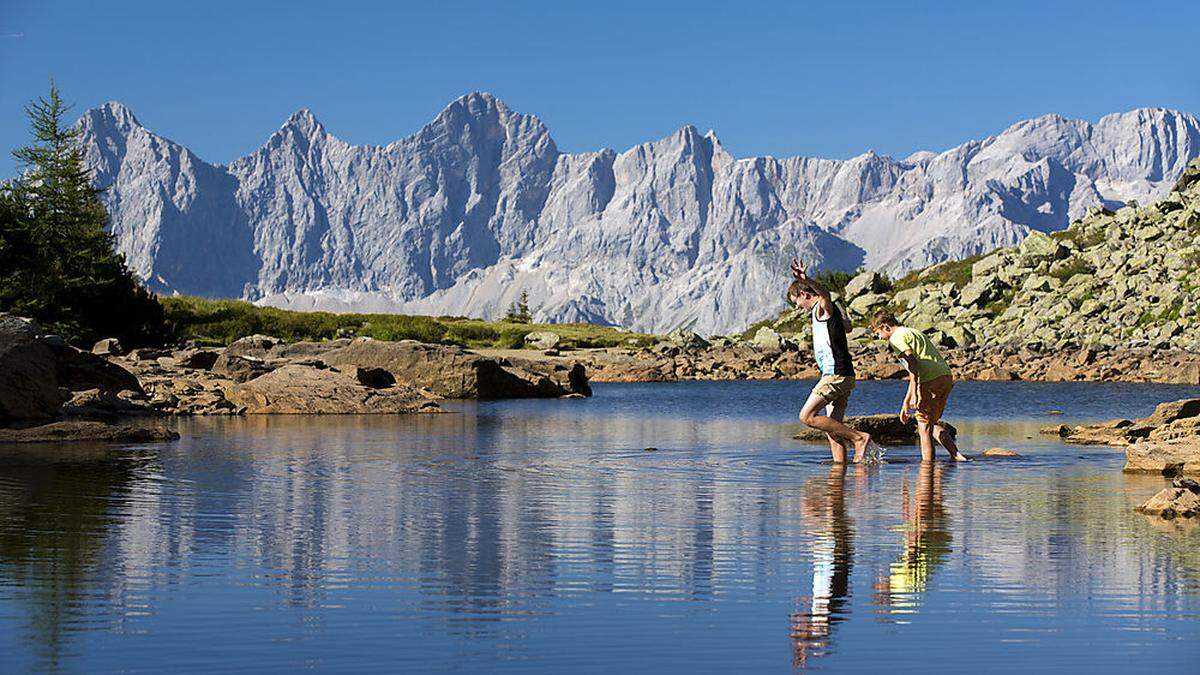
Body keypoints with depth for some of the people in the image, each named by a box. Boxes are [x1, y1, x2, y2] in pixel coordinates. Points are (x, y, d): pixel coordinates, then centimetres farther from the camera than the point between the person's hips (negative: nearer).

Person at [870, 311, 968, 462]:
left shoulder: (897, 337, 0)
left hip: (931, 381, -9)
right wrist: (905, 403, 32)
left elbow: (913, 365, -15)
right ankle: (956, 454, 8)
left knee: (924, 426, 1)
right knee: (932, 422, 20)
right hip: (946, 377, 9)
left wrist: (915, 394, -17)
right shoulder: (913, 332, 29)